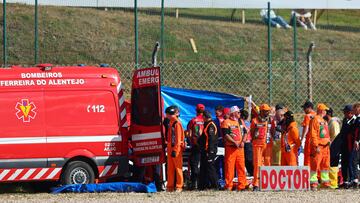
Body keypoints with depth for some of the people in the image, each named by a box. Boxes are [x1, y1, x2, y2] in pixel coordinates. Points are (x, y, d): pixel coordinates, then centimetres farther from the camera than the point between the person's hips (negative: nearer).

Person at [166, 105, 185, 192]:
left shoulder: (177, 123, -11)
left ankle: (179, 186, -1)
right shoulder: (171, 123, 15)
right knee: (170, 168, 10)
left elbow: (178, 138, -16)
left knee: (178, 168, -4)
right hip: (170, 148, 9)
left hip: (176, 149, -9)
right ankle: (170, 186, 13)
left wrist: (175, 150, -19)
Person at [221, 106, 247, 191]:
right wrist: (235, 142, -18)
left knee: (241, 167, 3)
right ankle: (229, 186, -1)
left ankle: (241, 185, 5)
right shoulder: (226, 122, -2)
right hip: (230, 148, -6)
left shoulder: (239, 122, 19)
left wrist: (242, 142, -3)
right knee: (229, 167, -5)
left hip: (239, 148, 6)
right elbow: (226, 135, -11)